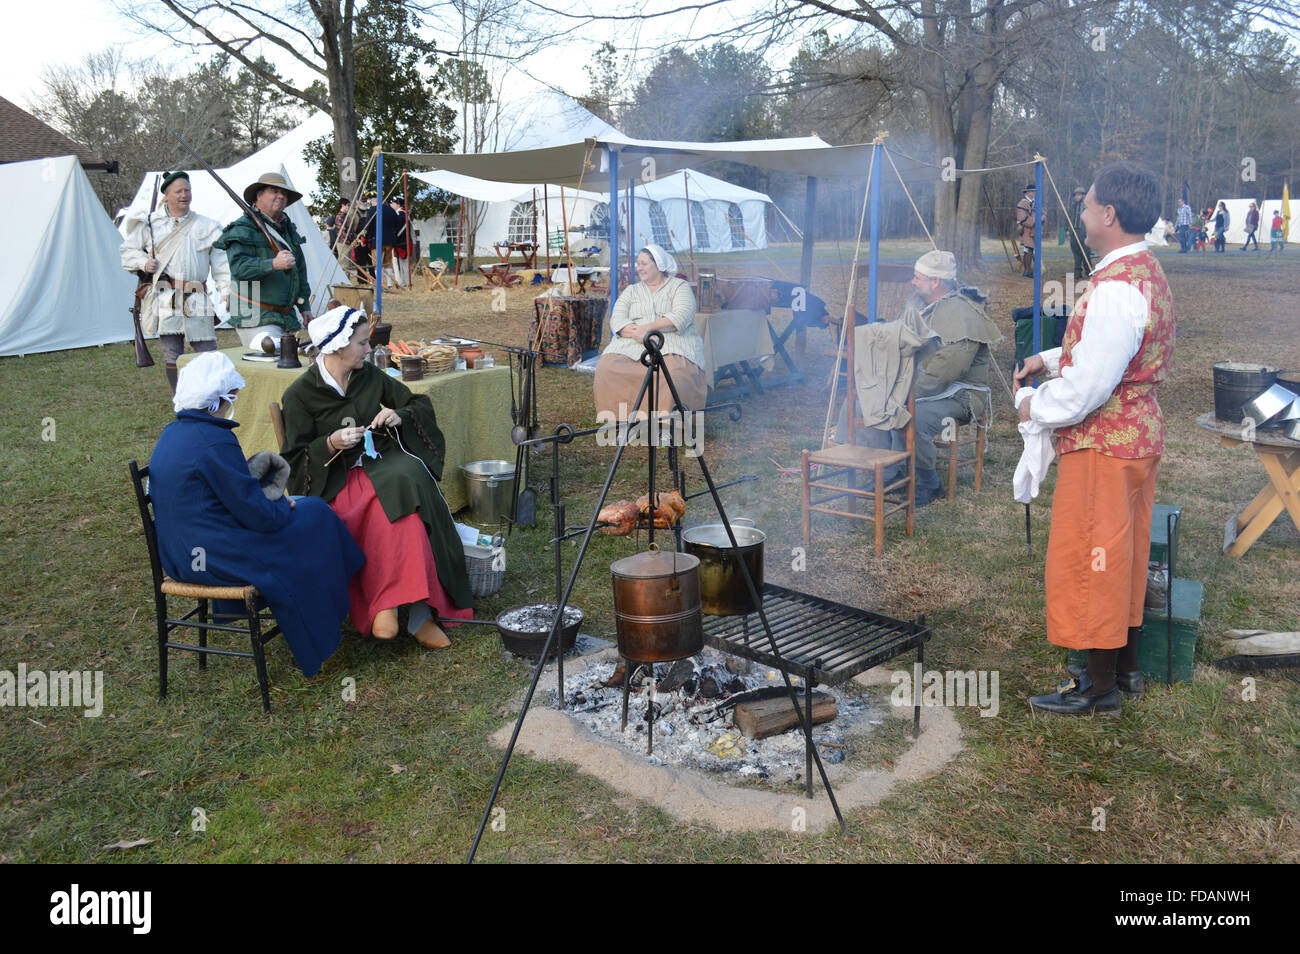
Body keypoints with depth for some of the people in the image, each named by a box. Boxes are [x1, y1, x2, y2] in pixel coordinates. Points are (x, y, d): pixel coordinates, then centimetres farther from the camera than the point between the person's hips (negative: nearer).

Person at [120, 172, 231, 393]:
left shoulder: (207, 226, 12)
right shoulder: (150, 223, 11)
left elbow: (221, 262, 10)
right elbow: (127, 250, 19)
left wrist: (226, 291, -1)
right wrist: (143, 262, -1)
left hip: (197, 301, 0)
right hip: (166, 300, 0)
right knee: (172, 356, 2)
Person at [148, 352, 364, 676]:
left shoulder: (172, 433, 7)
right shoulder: (215, 441, -22)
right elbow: (256, 514, -17)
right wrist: (283, 505, 2)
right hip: (213, 558, -10)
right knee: (313, 518, 3)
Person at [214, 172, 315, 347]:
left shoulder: (288, 229, 19)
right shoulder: (243, 229, -7)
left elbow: (300, 271, 25)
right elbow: (239, 266, -21)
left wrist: (305, 307, 22)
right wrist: (273, 264, -34)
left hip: (285, 317, 8)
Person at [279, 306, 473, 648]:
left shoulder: (371, 377, 10)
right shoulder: (300, 394, -1)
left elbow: (422, 404, 17)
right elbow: (294, 458, -1)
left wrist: (399, 416, -5)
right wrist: (331, 444, -19)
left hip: (383, 463, 4)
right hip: (336, 479, -4)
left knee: (410, 478, -31)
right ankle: (420, 612, -29)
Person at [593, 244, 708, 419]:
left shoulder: (680, 286, 12)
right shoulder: (632, 291, 23)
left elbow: (682, 316, -6)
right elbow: (617, 320, 8)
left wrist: (648, 327, -15)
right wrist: (635, 333, -14)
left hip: (673, 345, -3)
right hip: (632, 346, 3)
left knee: (676, 371, -38)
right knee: (606, 367, -27)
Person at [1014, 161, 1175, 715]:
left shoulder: (1117, 287, -24)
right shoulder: (1148, 274, 10)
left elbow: (1089, 384, -26)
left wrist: (1035, 407, -10)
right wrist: (1051, 359, 12)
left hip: (1102, 443, -10)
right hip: (1138, 434, 10)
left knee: (1092, 559, 1)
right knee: (1123, 555, 19)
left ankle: (1099, 688, 13)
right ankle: (1125, 668, 33)